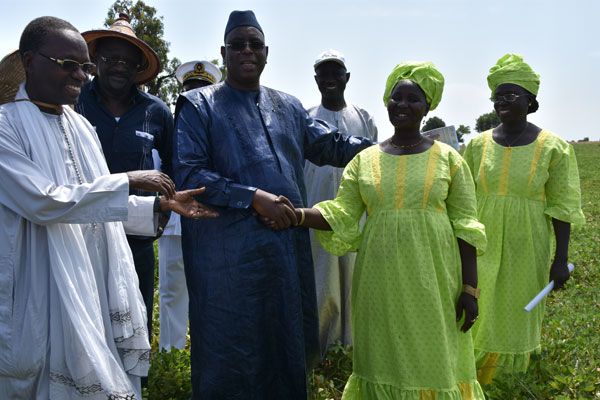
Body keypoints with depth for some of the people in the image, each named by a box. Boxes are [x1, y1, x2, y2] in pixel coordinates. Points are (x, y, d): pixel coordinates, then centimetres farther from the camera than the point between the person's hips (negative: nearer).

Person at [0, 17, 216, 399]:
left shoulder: (82, 127, 13)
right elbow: (43, 202, -19)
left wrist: (162, 205, 7)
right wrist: (128, 181, -17)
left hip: (99, 290, 7)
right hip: (47, 293, -6)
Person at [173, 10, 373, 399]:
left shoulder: (289, 107, 17)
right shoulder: (199, 105, 2)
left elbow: (332, 145, 17)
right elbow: (188, 173, -8)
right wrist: (253, 198, -17)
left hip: (289, 246, 5)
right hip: (230, 253, -4)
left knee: (286, 343, 12)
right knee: (232, 350, 3)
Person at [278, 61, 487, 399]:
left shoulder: (448, 158, 1)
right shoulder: (365, 160, 7)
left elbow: (464, 227, -1)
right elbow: (340, 215, -1)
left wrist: (470, 288, -6)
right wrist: (298, 215, -19)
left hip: (432, 280, -2)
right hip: (381, 281, 2)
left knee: (433, 360, 5)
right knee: (384, 361, 11)